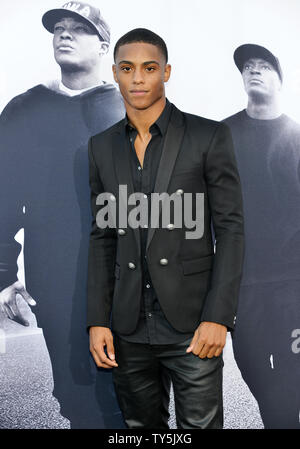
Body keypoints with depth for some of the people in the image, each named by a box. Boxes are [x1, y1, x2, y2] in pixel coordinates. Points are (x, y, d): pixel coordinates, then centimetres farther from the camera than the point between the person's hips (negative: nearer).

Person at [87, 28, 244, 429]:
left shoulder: (209, 136, -4)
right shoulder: (102, 147, 8)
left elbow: (230, 229, -6)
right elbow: (102, 236, 9)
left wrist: (217, 317, -12)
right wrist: (97, 321, 4)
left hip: (191, 322, -3)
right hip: (128, 327, 4)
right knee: (141, 425, 16)